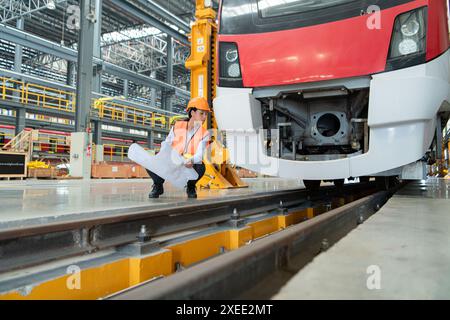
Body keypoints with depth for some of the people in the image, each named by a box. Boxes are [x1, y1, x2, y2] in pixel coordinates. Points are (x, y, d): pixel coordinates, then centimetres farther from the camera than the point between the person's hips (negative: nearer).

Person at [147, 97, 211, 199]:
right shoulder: (177, 126, 0)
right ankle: (158, 186, 9)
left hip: (189, 167, -1)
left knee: (200, 167, -34)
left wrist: (191, 160, -43)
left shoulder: (204, 134, -5)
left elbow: (199, 155, -20)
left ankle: (190, 187, 2)